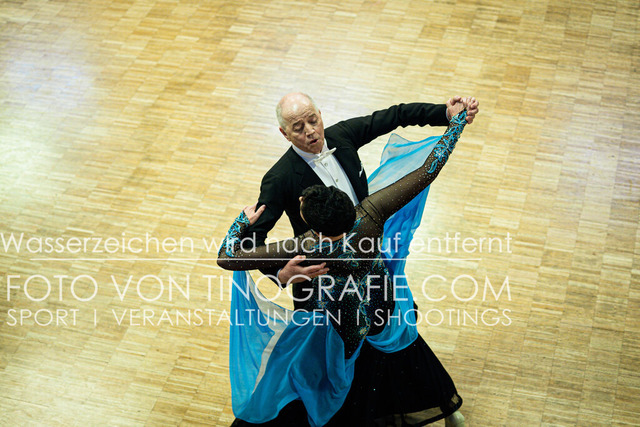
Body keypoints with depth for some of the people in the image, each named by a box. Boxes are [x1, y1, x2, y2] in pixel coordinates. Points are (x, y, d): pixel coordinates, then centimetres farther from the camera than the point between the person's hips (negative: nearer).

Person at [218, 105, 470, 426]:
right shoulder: (370, 215, -33)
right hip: (384, 313, 5)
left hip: (338, 334, -5)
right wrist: (458, 119, -14)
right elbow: (427, 171, -24)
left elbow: (226, 258, -35)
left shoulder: (310, 251, -40)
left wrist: (243, 223, -16)